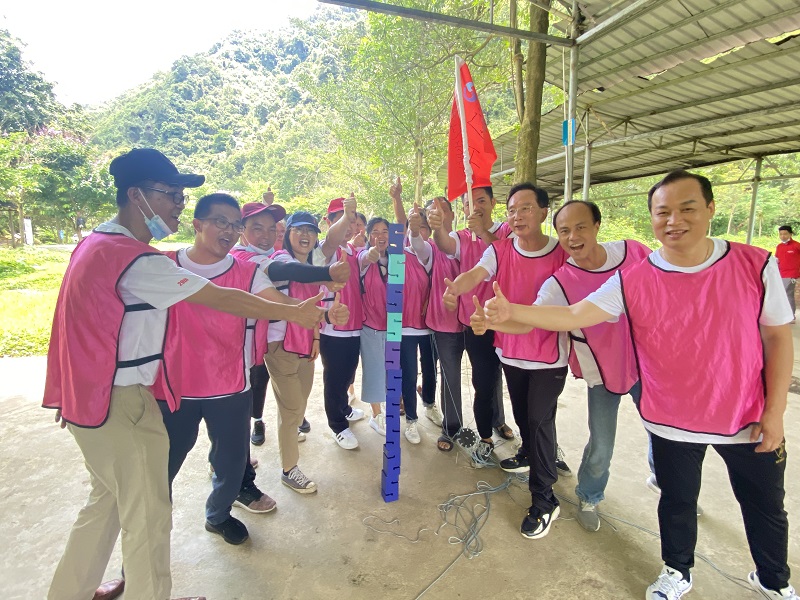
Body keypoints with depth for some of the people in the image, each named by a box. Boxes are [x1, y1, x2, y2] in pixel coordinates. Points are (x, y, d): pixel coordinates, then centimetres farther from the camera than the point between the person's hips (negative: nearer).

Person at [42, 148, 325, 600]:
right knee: (148, 515, 8)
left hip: (92, 395, 10)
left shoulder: (96, 243, 7)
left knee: (108, 500, 25)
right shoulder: (139, 261, -23)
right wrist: (293, 313, -14)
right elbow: (223, 299, -21)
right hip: (122, 404, -10)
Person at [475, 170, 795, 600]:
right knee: (677, 503, 19)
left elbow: (778, 337, -4)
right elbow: (573, 315, -20)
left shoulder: (756, 265, -12)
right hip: (673, 423, -1)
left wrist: (775, 412, -5)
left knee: (766, 508, 23)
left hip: (749, 420, 1)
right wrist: (511, 312, -35)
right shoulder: (632, 281, -14)